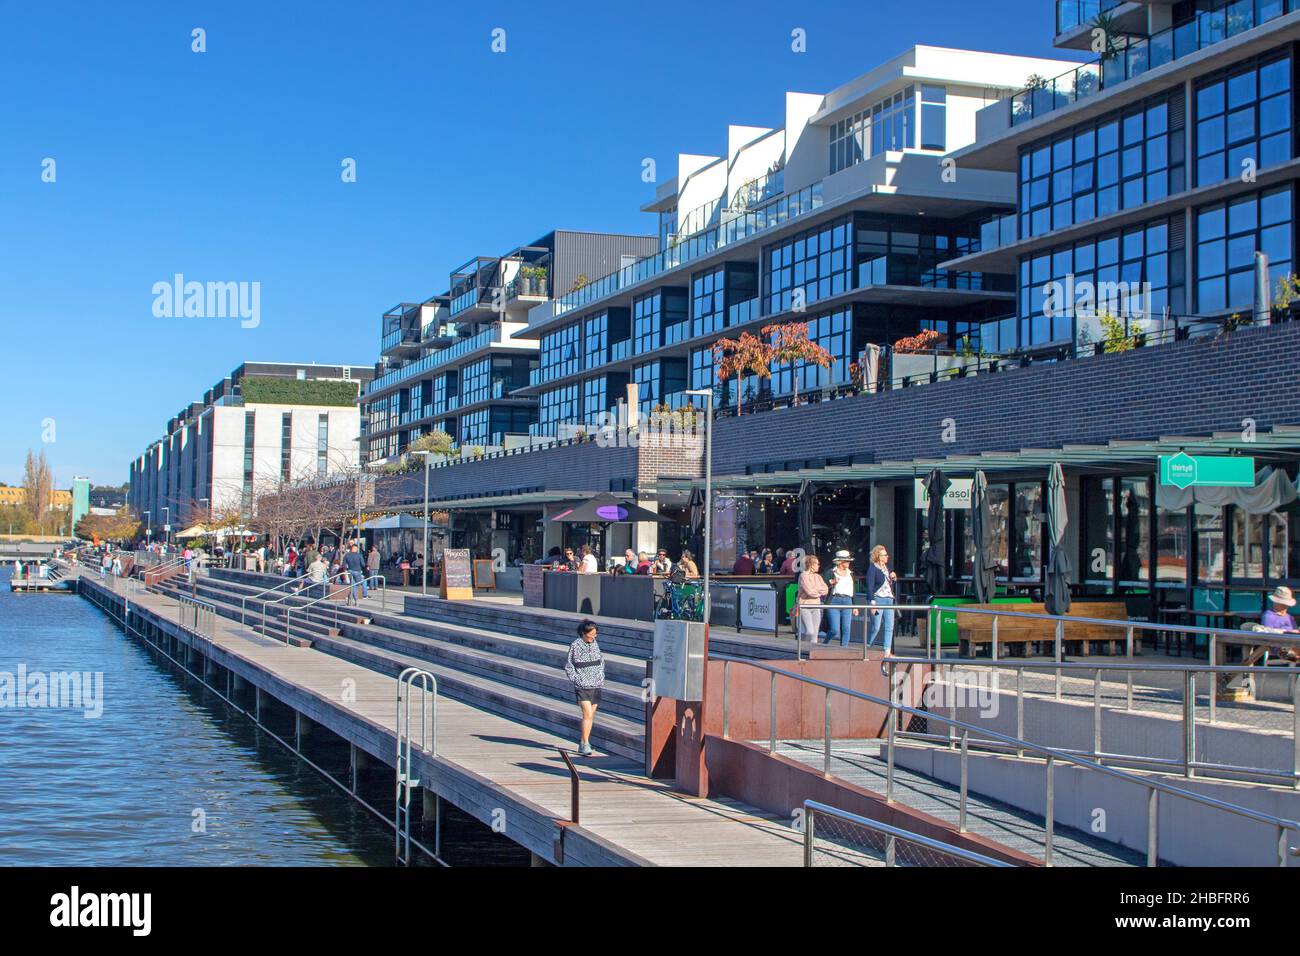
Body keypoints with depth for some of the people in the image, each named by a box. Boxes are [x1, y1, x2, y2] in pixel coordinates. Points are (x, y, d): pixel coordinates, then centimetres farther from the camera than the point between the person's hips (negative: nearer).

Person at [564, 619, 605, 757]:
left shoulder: (594, 643, 6)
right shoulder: (575, 645, -9)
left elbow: (601, 660, 20)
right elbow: (568, 665, -3)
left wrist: (601, 677, 9)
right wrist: (577, 680, -9)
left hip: (596, 686, 6)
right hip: (582, 687, -6)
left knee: (590, 716, 10)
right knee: (588, 714, -16)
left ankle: (582, 744, 21)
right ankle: (586, 745, -12)